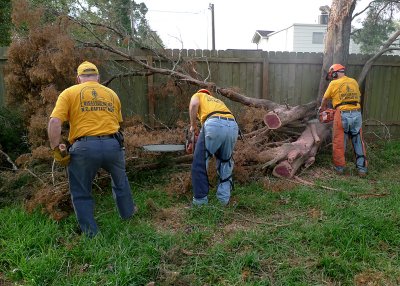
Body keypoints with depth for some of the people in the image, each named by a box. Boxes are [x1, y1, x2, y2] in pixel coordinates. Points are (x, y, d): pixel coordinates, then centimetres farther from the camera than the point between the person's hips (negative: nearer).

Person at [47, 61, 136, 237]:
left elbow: (54, 122, -6)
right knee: (120, 181, 30)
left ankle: (90, 233, 26)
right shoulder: (111, 93, 17)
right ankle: (127, 212, 47)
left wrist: (56, 150, -1)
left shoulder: (69, 93, 7)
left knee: (81, 193, 18)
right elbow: (118, 121, 15)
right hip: (113, 145, 3)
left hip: (84, 148, -3)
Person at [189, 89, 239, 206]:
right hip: (233, 126, 5)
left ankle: (200, 198, 12)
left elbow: (194, 104, 4)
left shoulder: (197, 95, 29)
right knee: (225, 162, 23)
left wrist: (193, 125, 15)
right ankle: (224, 197, 23)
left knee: (200, 162, 9)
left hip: (214, 124, -5)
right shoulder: (218, 101, 43)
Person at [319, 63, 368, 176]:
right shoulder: (354, 82, 14)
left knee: (339, 143, 7)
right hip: (357, 114, 4)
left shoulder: (333, 84, 2)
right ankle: (362, 168, 14)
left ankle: (339, 167, 14)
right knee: (359, 142, 11)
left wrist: (322, 108, 33)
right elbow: (358, 97, 20)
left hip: (342, 115, -4)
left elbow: (325, 99, 14)